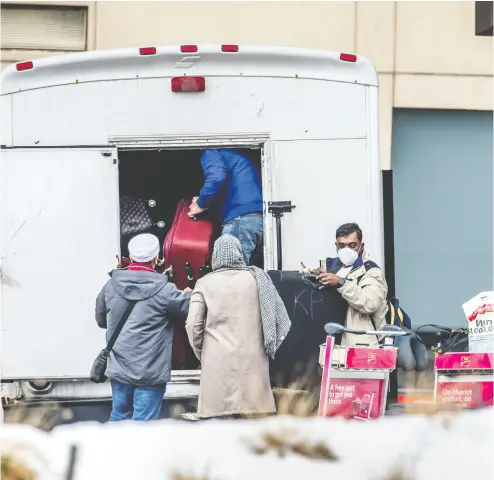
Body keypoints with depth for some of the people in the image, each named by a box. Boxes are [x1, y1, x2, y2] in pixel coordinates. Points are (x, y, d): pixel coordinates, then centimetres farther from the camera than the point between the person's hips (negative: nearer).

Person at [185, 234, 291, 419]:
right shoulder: (256, 278, 5)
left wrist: (201, 352, 12)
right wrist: (268, 347, 17)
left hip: (218, 360, -1)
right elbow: (278, 316, 5)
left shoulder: (205, 283, 1)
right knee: (254, 417, 3)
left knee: (223, 413, -1)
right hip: (252, 358, 1)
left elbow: (193, 324, -2)